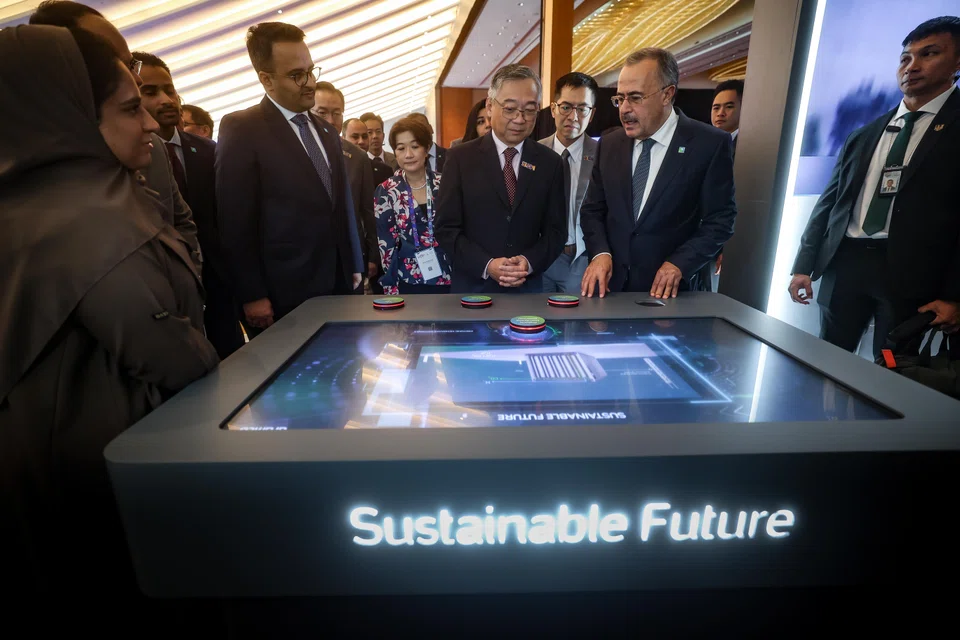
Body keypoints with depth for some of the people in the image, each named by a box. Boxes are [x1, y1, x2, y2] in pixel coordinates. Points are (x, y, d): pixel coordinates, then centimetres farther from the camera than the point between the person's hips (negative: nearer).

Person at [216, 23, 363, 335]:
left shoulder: (326, 132, 16)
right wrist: (252, 296, -11)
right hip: (284, 295, -5)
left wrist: (353, 265, 16)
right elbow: (235, 222, -9)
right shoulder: (240, 129, -5)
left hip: (337, 285, 6)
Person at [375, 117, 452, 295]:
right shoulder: (386, 192, -3)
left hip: (450, 280, 1)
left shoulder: (443, 184, -1)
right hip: (409, 284, -1)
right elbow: (386, 247, -2)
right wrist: (392, 290, -4)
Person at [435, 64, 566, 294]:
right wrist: (486, 265, -18)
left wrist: (529, 263, -14)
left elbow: (556, 229, 4)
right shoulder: (461, 158, -2)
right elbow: (446, 227, -5)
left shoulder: (549, 163, 4)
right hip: (472, 287, -1)